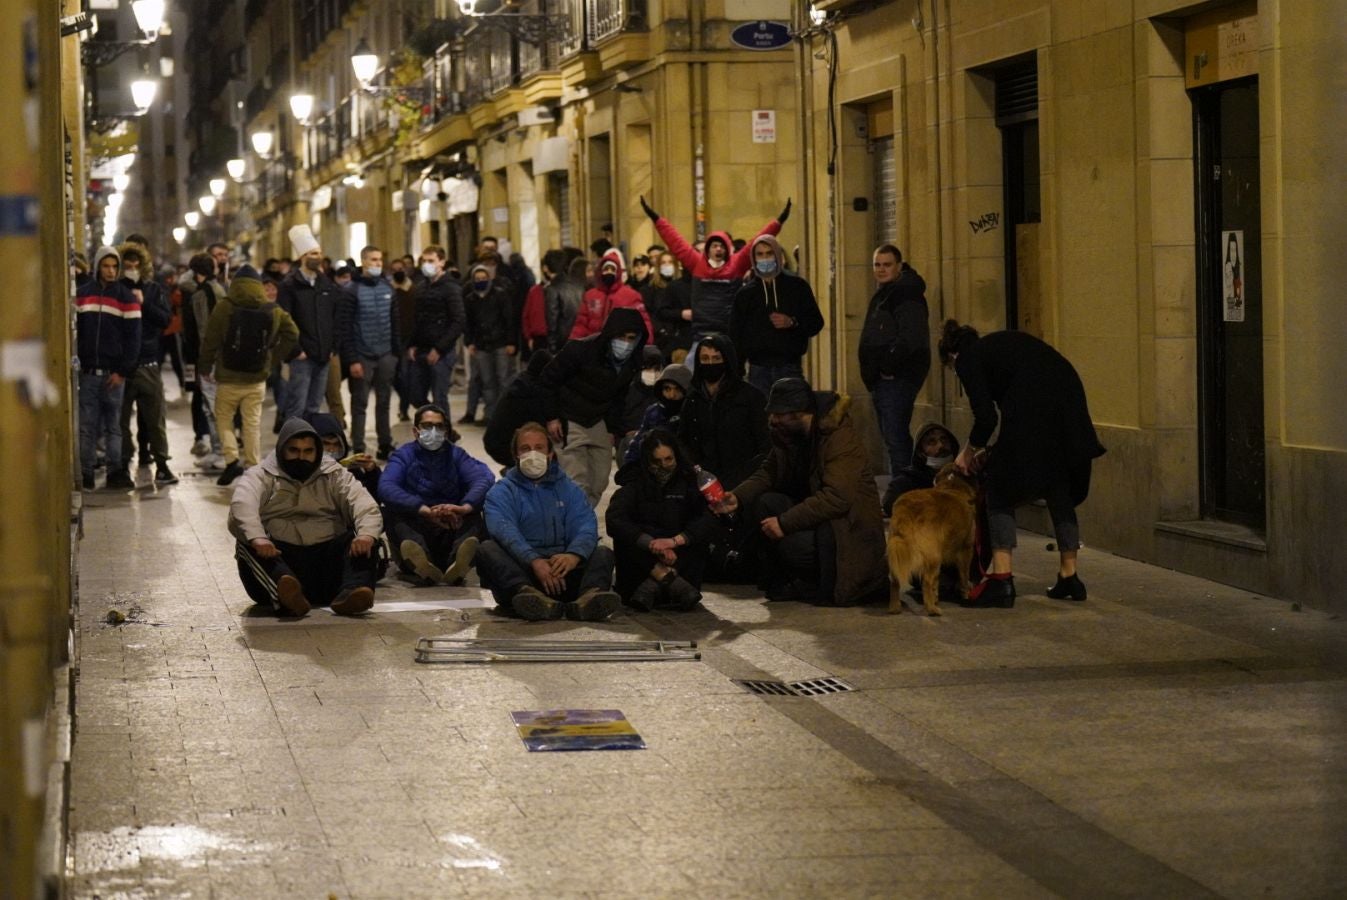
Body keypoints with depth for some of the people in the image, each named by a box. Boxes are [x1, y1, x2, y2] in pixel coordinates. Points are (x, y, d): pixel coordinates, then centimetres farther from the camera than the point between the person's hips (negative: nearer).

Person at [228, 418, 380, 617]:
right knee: (247, 546, -30)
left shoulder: (335, 476, 13)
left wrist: (367, 534, -27)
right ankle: (284, 595, -56)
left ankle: (351, 591, -49)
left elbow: (365, 505, -3)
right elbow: (242, 506, -15)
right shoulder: (261, 476, 6)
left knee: (364, 544, -21)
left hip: (327, 560, 2)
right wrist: (257, 538, -36)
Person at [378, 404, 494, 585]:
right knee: (394, 515, -26)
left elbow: (485, 477, -6)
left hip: (453, 531, 1)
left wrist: (465, 507, -29)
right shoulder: (404, 455, 11)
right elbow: (386, 488, -12)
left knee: (473, 516, -24)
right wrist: (426, 510, -29)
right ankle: (421, 562, -57)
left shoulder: (456, 455, 15)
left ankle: (458, 563, -56)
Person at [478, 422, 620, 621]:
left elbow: (586, 526, 2)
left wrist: (574, 554, -23)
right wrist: (534, 560, -28)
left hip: (563, 568, 2)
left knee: (603, 553, -18)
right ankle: (527, 593, -56)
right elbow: (504, 530, -8)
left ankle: (589, 596, -52)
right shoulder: (502, 491, 13)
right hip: (520, 570, -2)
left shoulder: (569, 489, 21)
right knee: (487, 550, -27)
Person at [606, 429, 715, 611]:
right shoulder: (635, 485, 4)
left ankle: (653, 586, -38)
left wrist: (674, 541, -28)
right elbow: (614, 520, -16)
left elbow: (708, 523, -12)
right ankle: (672, 581, -38)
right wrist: (651, 544, -29)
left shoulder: (688, 483, 6)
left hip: (679, 558, 0)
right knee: (623, 540, -27)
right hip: (643, 558, 0)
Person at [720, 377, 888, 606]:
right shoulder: (788, 435, 3)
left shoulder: (841, 438, -23)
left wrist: (785, 522, -32)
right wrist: (738, 496, -13)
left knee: (794, 546, -31)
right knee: (765, 503, -14)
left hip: (850, 524, -8)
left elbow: (837, 497, -31)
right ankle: (780, 583, -6)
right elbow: (768, 472, 8)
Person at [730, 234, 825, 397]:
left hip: (790, 368, -1)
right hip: (758, 370, 1)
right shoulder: (746, 293, 9)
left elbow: (816, 322, 6)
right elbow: (735, 335, 9)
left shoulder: (797, 286, 6)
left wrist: (792, 322, -13)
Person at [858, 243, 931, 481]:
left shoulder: (907, 295, -12)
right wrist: (871, 372, 17)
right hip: (882, 378, 11)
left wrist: (890, 367, -20)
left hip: (898, 378, -11)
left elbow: (911, 337, -23)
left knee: (895, 435, -15)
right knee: (891, 435, 14)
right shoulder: (883, 295, 20)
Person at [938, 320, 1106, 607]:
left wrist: (970, 449, 19)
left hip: (1033, 410, -7)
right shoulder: (998, 343, 31)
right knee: (1059, 492, 19)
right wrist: (988, 450, 32)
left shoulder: (967, 359, 11)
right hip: (1069, 399, 7)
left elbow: (986, 417, 1)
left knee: (1000, 490, 5)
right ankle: (1069, 577, 24)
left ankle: (1001, 580, -3)